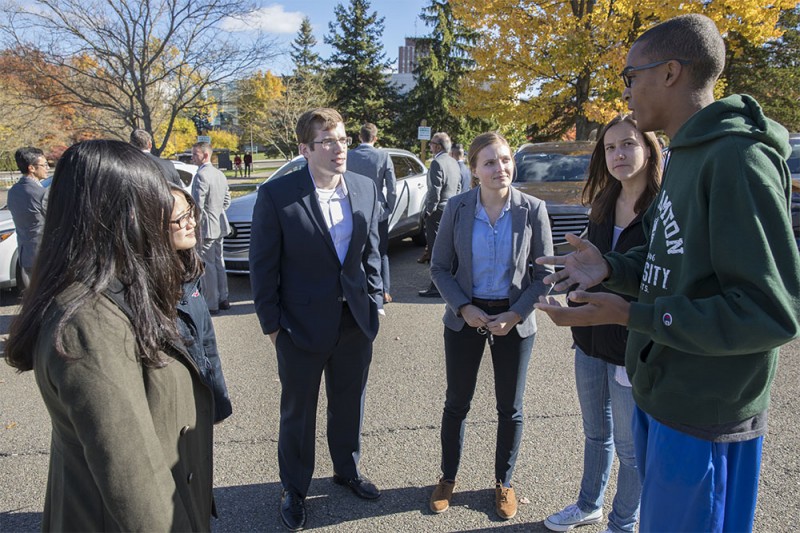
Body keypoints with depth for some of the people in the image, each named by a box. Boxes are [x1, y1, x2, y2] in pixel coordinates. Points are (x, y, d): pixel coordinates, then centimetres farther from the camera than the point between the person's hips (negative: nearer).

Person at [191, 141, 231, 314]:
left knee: (207, 266, -3)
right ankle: (223, 299, 24)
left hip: (206, 227, -9)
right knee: (218, 263, 16)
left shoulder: (201, 175, -18)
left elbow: (197, 205, -20)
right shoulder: (220, 174, 10)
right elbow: (227, 201, 17)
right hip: (219, 226, 9)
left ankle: (211, 304, 2)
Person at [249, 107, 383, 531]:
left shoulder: (365, 189, -1)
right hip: (302, 325, -4)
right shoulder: (276, 195, -14)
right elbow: (262, 266, -9)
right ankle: (294, 489, 38)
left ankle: (347, 470, 46)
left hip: (356, 321, 4)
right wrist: (271, 324, -7)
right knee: (298, 412, 15)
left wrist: (374, 301, 6)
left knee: (349, 404, 21)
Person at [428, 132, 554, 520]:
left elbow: (544, 273, -4)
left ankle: (504, 483, 36)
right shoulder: (457, 208, -7)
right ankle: (448, 478, 35)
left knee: (510, 408, 14)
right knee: (456, 403, 12)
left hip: (514, 322, 0)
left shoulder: (533, 210, -9)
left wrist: (515, 315, -14)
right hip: (465, 318, 0)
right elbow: (439, 267, -2)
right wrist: (464, 308, -14)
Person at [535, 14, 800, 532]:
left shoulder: (738, 158, -21)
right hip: (662, 396, 9)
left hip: (704, 420, -9)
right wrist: (611, 267, -2)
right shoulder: (685, 155, 10)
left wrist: (631, 315, -24)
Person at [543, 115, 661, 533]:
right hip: (591, 342, 6)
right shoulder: (603, 207, 5)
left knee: (629, 444, 12)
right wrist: (579, 323, 12)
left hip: (633, 350, -6)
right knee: (595, 432, 23)